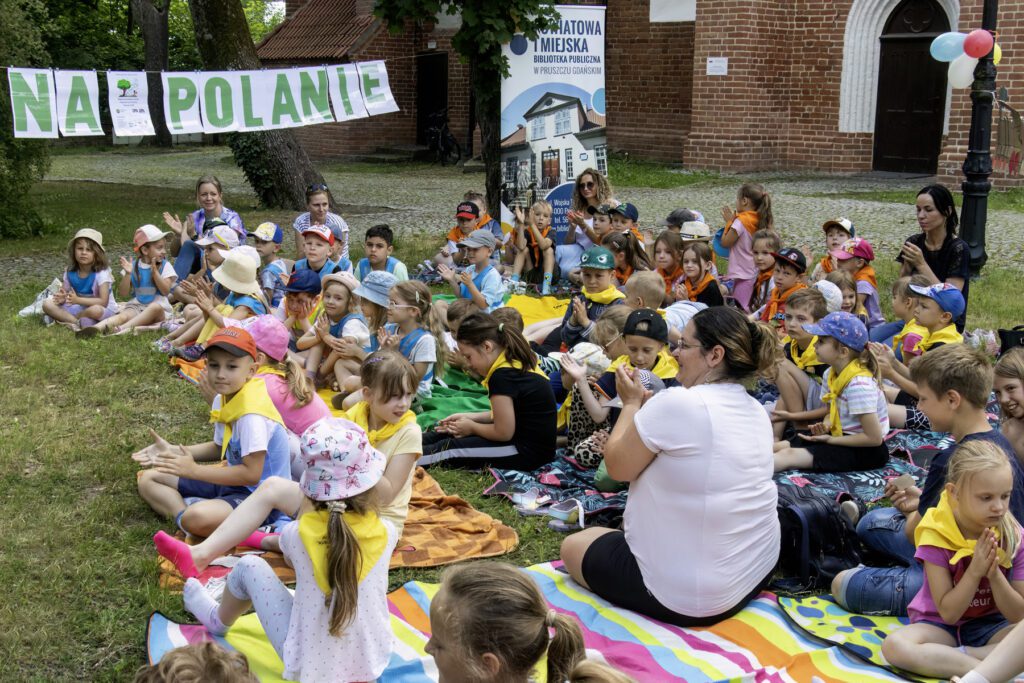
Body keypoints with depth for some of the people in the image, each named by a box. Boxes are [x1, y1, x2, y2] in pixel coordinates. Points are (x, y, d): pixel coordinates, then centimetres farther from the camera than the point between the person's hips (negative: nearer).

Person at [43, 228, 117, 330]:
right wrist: (61, 298, -23)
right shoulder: (70, 272, -2)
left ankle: (65, 318, -11)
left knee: (95, 310, -40)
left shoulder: (101, 272, -17)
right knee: (47, 304, -11)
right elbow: (63, 293, 3)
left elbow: (103, 302, -23)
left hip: (103, 310, -5)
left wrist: (78, 300, -32)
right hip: (79, 308, 5)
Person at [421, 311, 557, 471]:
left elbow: (503, 432, -21)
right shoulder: (517, 364, 6)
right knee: (447, 435, 16)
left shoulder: (502, 375, -24)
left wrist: (472, 427, -4)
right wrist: (470, 417, 13)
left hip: (528, 451, -10)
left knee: (449, 448, -4)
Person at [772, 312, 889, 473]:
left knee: (789, 455, -24)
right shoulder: (830, 374, 1)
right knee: (780, 446, -3)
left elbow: (874, 438, -23)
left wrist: (831, 440, -15)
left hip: (867, 450, -9)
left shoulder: (858, 384, -25)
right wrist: (825, 425, -6)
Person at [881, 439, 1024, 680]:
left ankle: (949, 656, -24)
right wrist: (975, 571, -29)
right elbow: (948, 613, -15)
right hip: (941, 624, -1)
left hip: (990, 624, 2)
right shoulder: (936, 536, -17)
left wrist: (994, 573, -26)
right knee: (894, 645, -34)